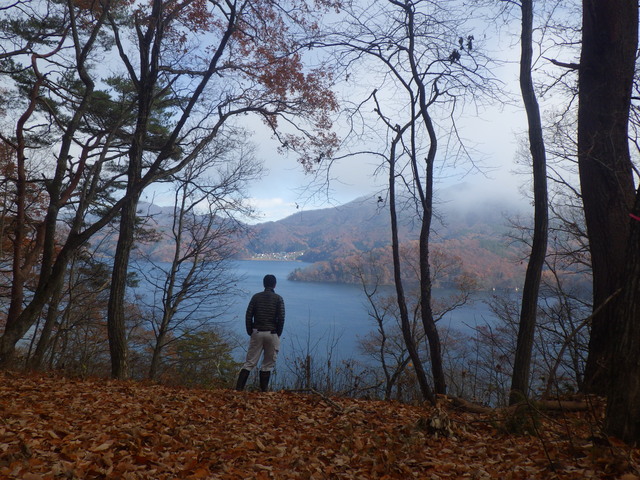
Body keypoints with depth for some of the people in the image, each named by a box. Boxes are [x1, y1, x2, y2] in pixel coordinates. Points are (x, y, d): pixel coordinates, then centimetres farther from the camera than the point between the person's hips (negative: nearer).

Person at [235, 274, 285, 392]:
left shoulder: (256, 297, 4)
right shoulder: (278, 299, -2)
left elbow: (248, 316, 1)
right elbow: (281, 318, -9)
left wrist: (250, 332, 9)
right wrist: (278, 334, 3)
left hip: (257, 333, 2)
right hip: (272, 334, -2)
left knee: (250, 363, 6)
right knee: (268, 365, 9)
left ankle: (238, 389, -1)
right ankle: (263, 391, 10)